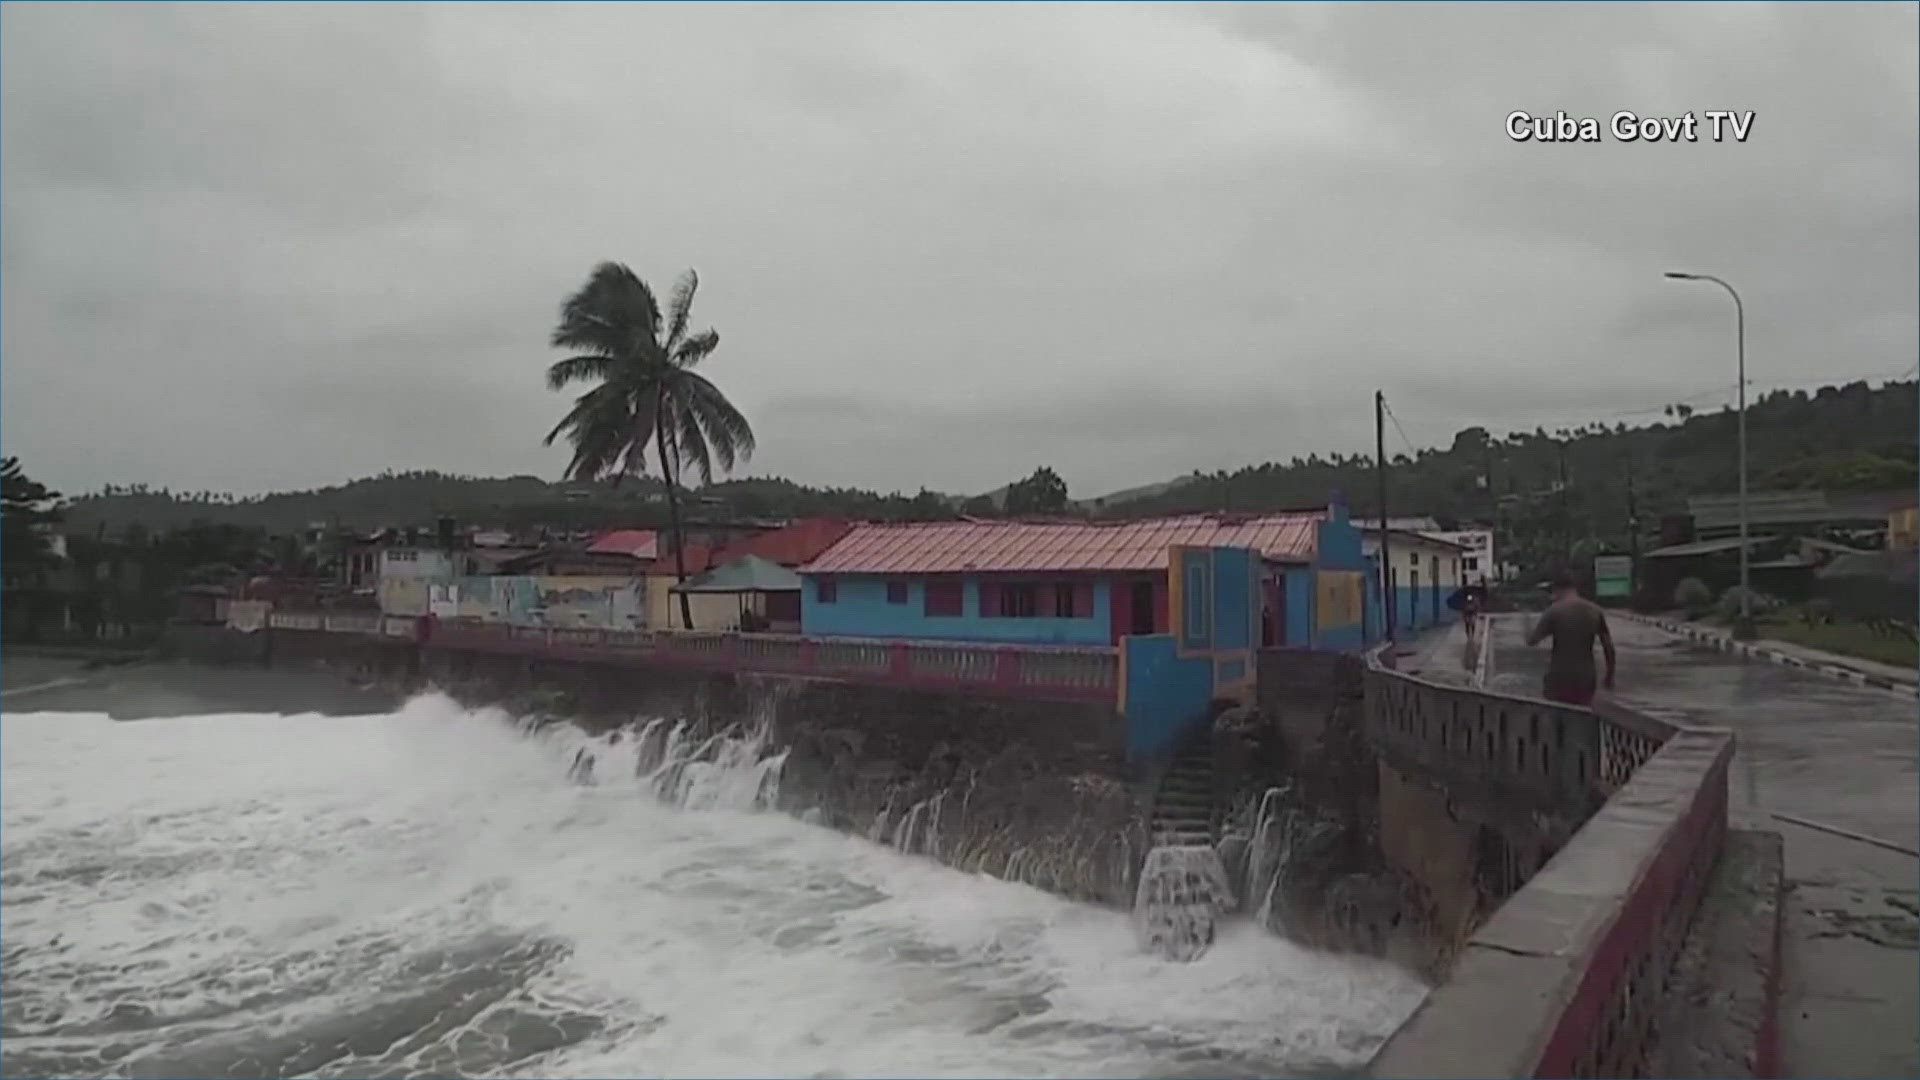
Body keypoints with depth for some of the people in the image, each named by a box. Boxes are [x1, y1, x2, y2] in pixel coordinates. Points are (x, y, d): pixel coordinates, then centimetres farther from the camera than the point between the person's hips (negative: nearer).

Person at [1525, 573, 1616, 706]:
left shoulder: (1554, 610, -9)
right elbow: (1608, 646, 6)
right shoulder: (1595, 611, 5)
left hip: (1560, 677, -4)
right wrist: (1609, 676, 15)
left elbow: (1531, 640, -8)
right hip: (1586, 677, 4)